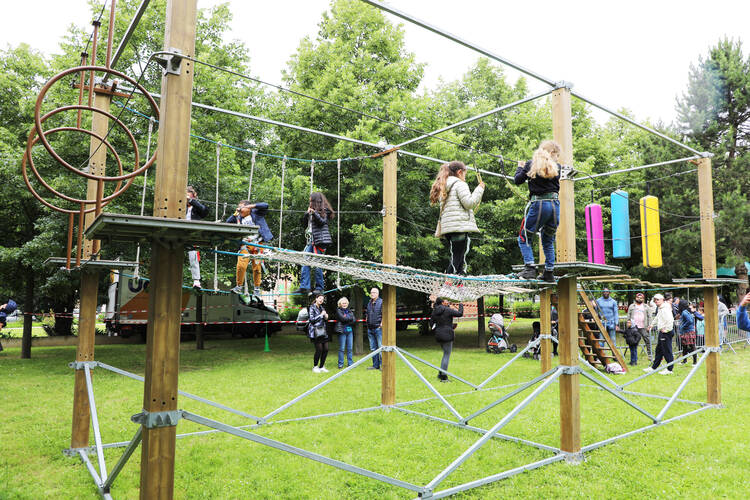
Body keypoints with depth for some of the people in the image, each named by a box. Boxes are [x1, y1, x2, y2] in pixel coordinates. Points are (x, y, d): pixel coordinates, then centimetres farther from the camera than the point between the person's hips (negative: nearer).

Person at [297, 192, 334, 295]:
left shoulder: (323, 210, 1)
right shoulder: (312, 211, 23)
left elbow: (323, 222, -12)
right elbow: (305, 224, 21)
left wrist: (314, 213, -20)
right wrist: (307, 214, 6)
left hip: (320, 240, -7)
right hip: (311, 240, 7)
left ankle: (319, 288, 1)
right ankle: (304, 287, -6)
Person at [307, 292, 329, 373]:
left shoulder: (322, 308, 17)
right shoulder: (312, 308, -5)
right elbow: (312, 319, -13)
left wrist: (326, 317, 5)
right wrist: (321, 315, -11)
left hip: (323, 331, 7)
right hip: (315, 331, -7)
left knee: (325, 349, 4)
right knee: (319, 349, -7)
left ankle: (321, 367, 15)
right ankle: (315, 367, 9)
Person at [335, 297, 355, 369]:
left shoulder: (349, 311, 15)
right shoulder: (338, 310, 0)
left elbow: (354, 320, 4)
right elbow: (343, 318, -15)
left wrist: (346, 322, -10)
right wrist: (350, 318, -4)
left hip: (350, 331, 5)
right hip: (342, 331, -5)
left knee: (349, 348, 6)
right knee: (342, 348, -4)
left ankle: (350, 363, 14)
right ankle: (340, 364, 4)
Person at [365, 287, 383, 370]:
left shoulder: (381, 302, -6)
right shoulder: (369, 303, 16)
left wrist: (382, 323, -16)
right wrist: (366, 320, 13)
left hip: (378, 328, -7)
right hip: (370, 329, 7)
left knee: (381, 347, -6)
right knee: (373, 348, 11)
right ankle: (375, 365, 18)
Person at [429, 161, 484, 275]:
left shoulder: (443, 187, 23)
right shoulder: (459, 184, -2)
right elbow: (469, 203, -9)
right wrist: (479, 189, 1)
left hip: (447, 227, 9)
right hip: (460, 226, -9)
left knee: (455, 258, 8)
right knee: (458, 258, -11)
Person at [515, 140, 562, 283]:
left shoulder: (531, 164, 1)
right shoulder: (556, 167, 7)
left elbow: (518, 180, 5)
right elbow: (557, 187, 17)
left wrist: (520, 167, 24)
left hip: (538, 204, -3)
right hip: (555, 204, 3)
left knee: (523, 238, 8)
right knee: (548, 240, 17)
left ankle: (530, 267, -8)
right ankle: (549, 272, 14)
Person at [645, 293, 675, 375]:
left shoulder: (665, 309, -17)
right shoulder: (660, 309, 15)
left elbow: (670, 320, -28)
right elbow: (657, 318, 32)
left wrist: (666, 329, -22)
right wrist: (651, 325, 36)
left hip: (666, 332, -11)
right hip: (662, 332, 11)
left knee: (667, 351, -3)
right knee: (659, 350, 16)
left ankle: (669, 369, 5)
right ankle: (653, 367, 24)